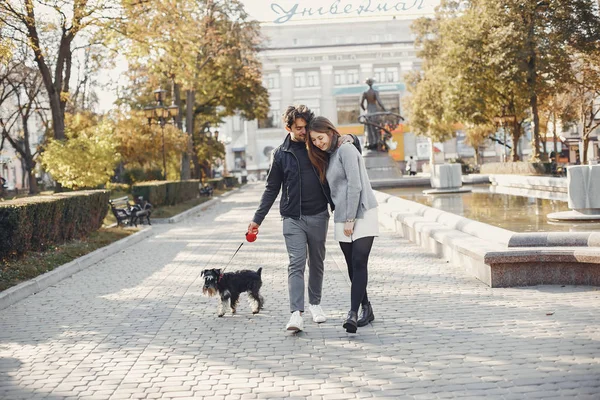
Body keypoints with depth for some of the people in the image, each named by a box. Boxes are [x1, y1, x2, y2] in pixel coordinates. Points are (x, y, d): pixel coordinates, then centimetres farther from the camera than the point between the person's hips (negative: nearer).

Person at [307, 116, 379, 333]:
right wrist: (343, 218, 10)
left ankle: (353, 313, -23)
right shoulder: (328, 156, 18)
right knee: (352, 266, 8)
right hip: (343, 218, 8)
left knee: (359, 263, -15)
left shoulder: (345, 149, -8)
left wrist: (350, 219, -15)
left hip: (362, 215, -8)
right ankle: (366, 308, 18)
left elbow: (355, 186, -15)